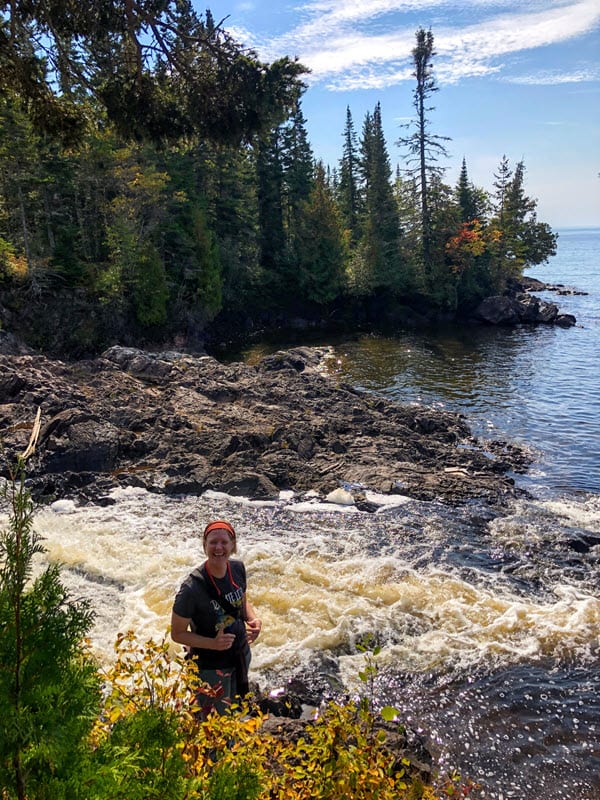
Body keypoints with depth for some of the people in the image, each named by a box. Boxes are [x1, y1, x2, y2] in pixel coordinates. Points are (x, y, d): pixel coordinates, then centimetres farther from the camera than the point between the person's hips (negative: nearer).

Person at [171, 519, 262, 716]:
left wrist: (253, 619, -12)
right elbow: (177, 634, -19)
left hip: (241, 655, 6)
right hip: (210, 665, -6)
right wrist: (213, 643, -32)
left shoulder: (238, 569, -11)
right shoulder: (192, 588, -30)